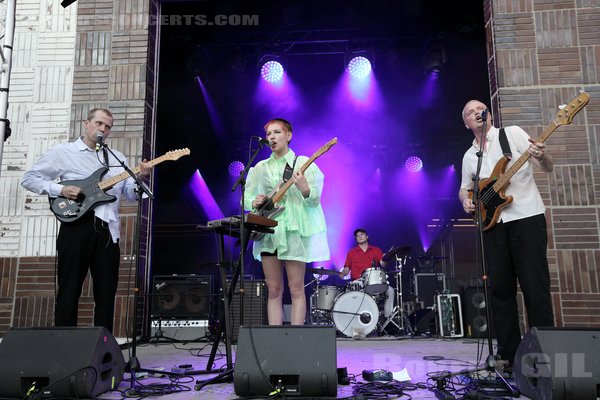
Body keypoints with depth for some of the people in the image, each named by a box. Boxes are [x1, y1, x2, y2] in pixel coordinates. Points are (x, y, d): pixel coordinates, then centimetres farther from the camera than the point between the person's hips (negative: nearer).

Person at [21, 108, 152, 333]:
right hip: (76, 225, -3)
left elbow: (130, 194, 13)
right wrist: (60, 189, -9)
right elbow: (29, 178, 6)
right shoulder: (62, 152, 7)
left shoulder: (118, 158, 17)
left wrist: (140, 178, -8)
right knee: (68, 291, 1)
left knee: (106, 293, 6)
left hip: (107, 230, 3)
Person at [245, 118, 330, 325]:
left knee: (296, 289, -3)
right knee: (274, 290, 6)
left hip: (293, 230, -3)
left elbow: (315, 200, -3)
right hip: (267, 231, 4)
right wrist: (254, 202, -7)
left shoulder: (304, 163, 2)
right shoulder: (260, 167, 14)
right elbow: (246, 197, 15)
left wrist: (304, 189, -25)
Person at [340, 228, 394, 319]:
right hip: (357, 283, -1)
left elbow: (383, 264, -1)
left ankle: (387, 317, -14)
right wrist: (342, 273, -11)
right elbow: (347, 269, 11)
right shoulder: (351, 252, 14)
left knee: (390, 290, -21)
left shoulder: (376, 250, 14)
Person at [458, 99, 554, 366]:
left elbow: (548, 168, 1)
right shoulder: (469, 156, 17)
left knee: (535, 286, -6)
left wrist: (541, 156, -22)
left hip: (527, 216, -4)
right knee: (500, 288, 4)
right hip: (494, 223, 5)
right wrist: (466, 200, 3)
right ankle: (509, 352, 13)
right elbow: (465, 188, 26)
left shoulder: (513, 134, 5)